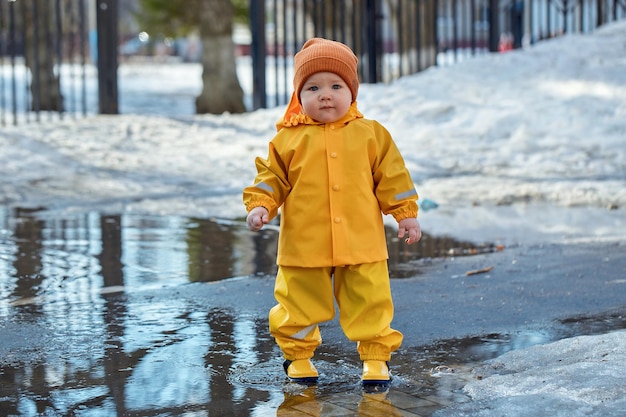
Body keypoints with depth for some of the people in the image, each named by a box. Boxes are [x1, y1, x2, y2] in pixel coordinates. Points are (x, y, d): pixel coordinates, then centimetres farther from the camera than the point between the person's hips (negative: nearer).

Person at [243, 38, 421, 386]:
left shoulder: (371, 134, 4)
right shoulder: (288, 139, 1)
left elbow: (392, 177, 8)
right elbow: (272, 177, 6)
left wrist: (407, 214, 6)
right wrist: (260, 206, -10)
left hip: (361, 244, 0)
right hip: (304, 245, 0)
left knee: (370, 302, 3)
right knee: (300, 304, 10)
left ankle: (376, 356, 19)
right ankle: (298, 355, 29)